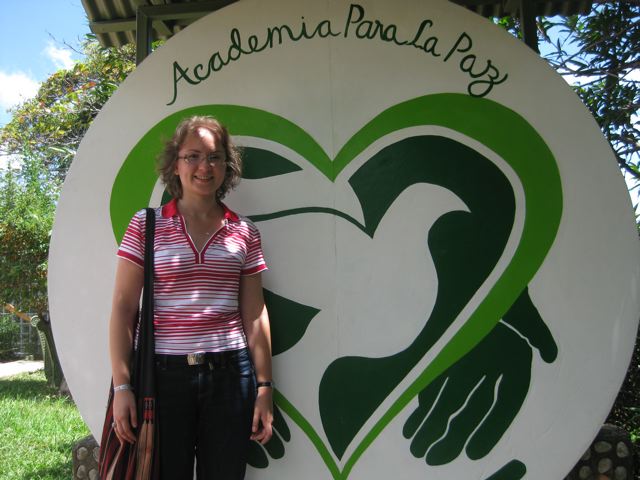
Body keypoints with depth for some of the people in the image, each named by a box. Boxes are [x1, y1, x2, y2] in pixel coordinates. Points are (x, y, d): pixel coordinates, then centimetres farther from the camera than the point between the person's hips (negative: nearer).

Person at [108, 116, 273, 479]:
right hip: (163, 373, -1)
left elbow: (254, 315, 4)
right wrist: (121, 385, -7)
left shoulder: (244, 232, 5)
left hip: (230, 374, 2)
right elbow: (123, 307, -2)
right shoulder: (147, 225, 0)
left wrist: (264, 386, 3)